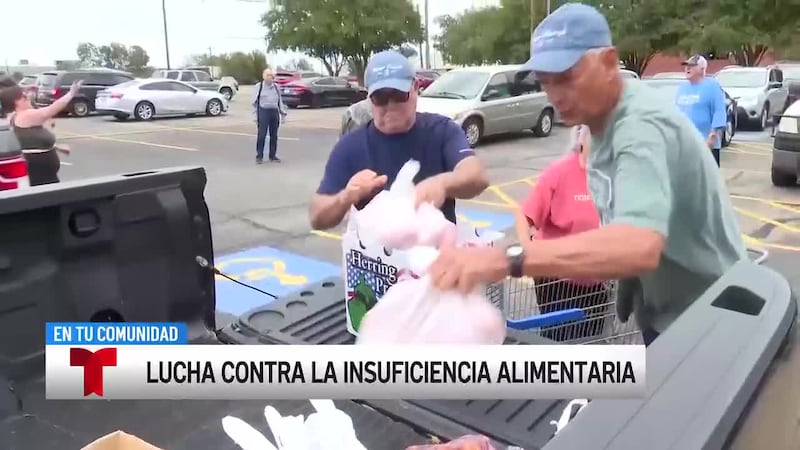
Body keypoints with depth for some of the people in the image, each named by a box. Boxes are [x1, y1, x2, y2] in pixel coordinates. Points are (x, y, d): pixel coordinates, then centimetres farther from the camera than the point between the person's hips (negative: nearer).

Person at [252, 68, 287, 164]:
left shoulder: (276, 87, 12)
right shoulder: (259, 87, 2)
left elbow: (280, 101, 17)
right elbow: (254, 102, 3)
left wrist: (283, 113, 12)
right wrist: (255, 116, -2)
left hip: (274, 112, 4)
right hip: (263, 112, -4)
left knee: (274, 135, 8)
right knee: (262, 135, -6)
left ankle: (273, 155, 18)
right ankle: (259, 156, 3)